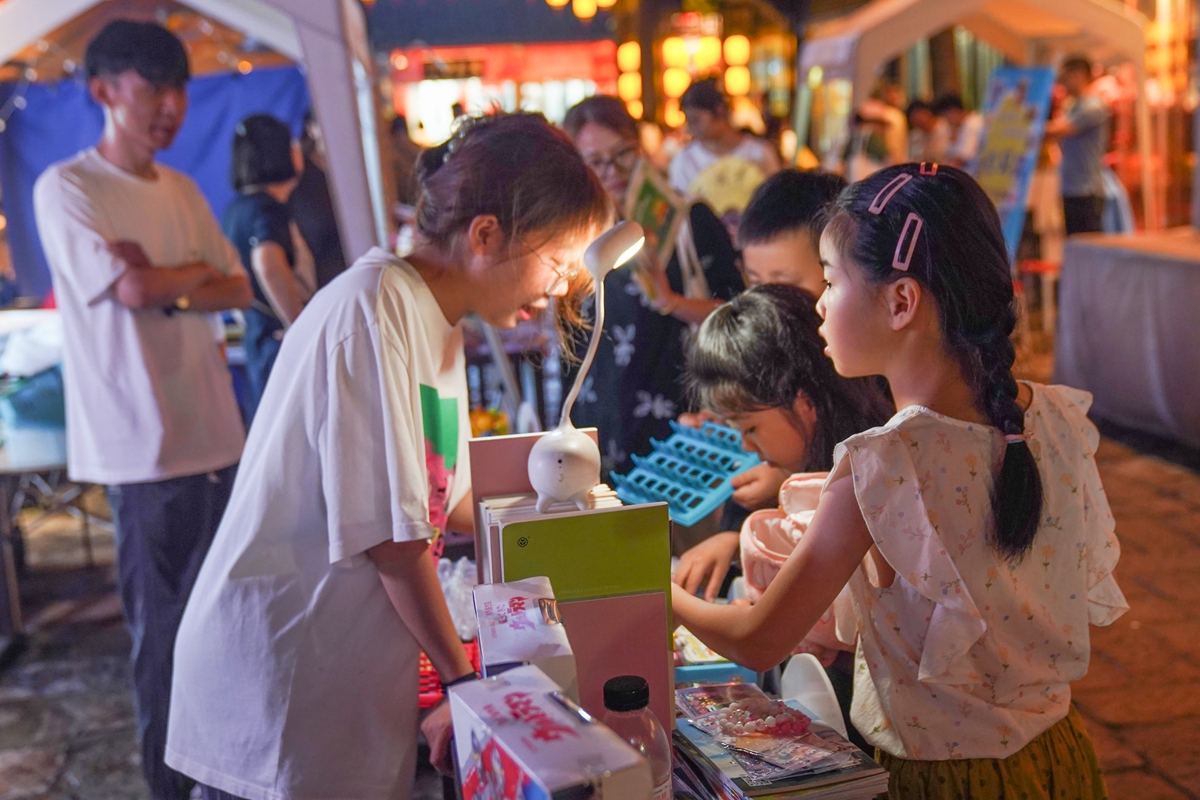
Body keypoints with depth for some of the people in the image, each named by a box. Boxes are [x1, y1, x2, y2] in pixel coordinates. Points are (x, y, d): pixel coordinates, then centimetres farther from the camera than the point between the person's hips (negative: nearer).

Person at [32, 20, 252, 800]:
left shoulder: (182, 190, 14)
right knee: (163, 628, 3)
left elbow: (240, 290, 9)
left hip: (218, 433, 6)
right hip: (146, 445, -6)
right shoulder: (66, 188, -6)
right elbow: (133, 288, -16)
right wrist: (198, 270, 1)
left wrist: (168, 291, -8)